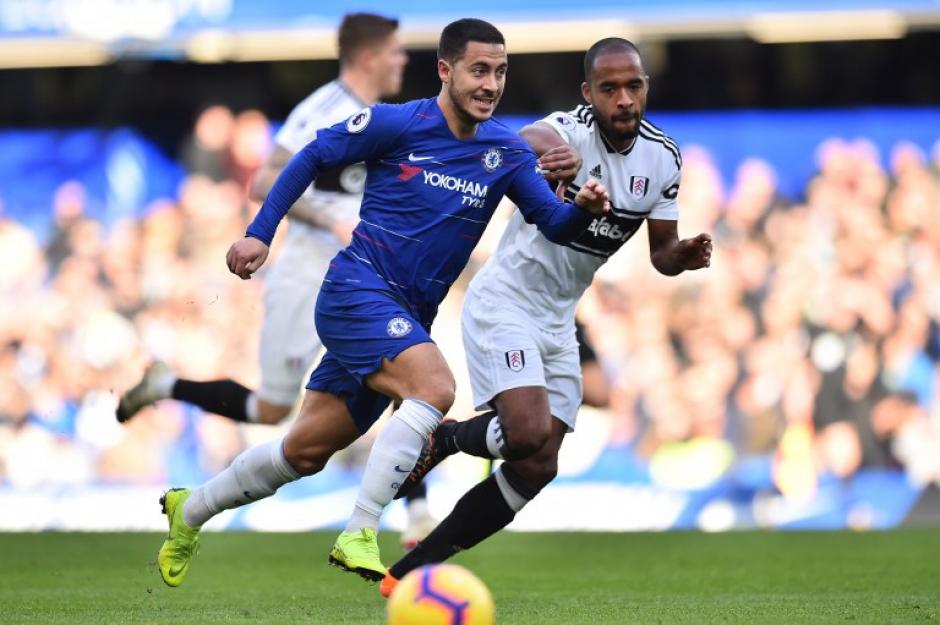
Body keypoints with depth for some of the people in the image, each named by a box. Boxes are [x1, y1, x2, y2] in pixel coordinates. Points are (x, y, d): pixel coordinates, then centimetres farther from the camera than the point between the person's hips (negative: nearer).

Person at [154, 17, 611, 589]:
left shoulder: (506, 152, 5)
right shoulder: (397, 124, -8)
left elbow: (554, 223, 0)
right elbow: (313, 157, 2)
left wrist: (583, 208, -23)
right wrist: (260, 233, -2)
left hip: (406, 320, 6)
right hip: (357, 289, -6)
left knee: (306, 453, 11)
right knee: (435, 387, -30)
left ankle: (191, 510, 32)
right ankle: (360, 535, -27)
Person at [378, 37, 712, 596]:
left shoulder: (663, 157, -1)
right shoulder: (569, 133, -23)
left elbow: (662, 252, 10)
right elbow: (528, 145, -48)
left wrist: (685, 255, -13)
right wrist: (541, 156, -72)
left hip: (558, 320, 7)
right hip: (505, 302, -7)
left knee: (537, 470, 3)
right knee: (529, 436, -27)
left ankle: (410, 572, 13)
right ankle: (439, 440, 6)